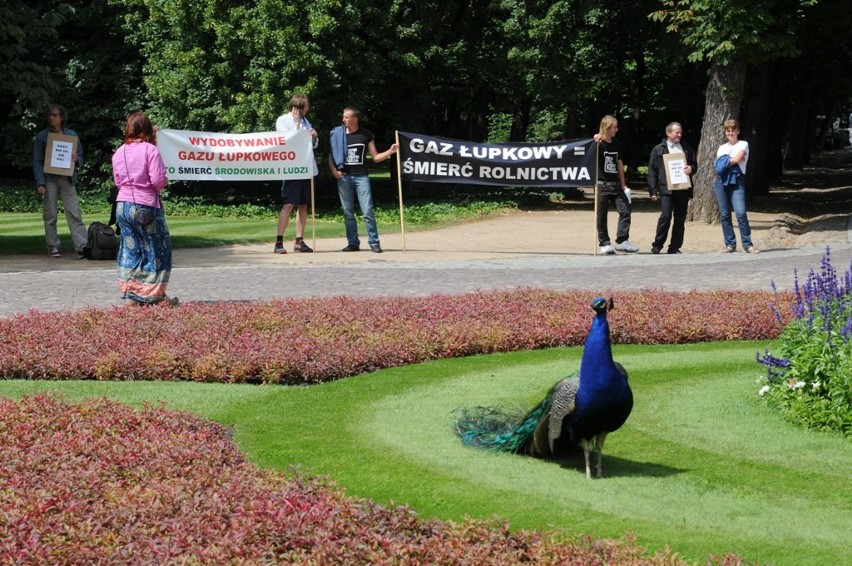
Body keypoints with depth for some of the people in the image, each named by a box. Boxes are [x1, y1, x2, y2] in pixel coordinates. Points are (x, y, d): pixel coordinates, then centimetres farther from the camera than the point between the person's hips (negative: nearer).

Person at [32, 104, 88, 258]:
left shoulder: (71, 135, 11)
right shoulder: (42, 136, 6)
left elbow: (80, 155, 18)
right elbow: (37, 161, 3)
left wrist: (76, 158, -8)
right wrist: (40, 183, -8)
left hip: (67, 178, 0)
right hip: (49, 179, 0)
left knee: (74, 213, -8)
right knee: (50, 214, 1)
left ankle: (82, 246, -13)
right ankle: (53, 247, 9)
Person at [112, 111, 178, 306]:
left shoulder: (119, 152, 5)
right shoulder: (150, 150, -11)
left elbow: (118, 180, 13)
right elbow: (158, 180, -16)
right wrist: (164, 181, 4)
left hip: (122, 205, 5)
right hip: (146, 206, -5)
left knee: (130, 248, 12)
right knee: (157, 248, 5)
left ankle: (131, 291, 11)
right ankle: (154, 293, 5)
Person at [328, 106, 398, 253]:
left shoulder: (366, 135, 4)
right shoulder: (337, 134, 6)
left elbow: (375, 157, 6)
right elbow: (331, 156, 11)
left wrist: (390, 152, -7)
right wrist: (334, 170, -5)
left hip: (361, 176, -2)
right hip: (344, 176, 2)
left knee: (367, 211, -9)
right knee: (347, 213, 4)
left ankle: (374, 242, -4)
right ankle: (353, 242, 12)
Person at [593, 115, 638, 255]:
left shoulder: (617, 144, 11)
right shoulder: (599, 143, -6)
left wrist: (623, 184, 18)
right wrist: (595, 144, -39)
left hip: (615, 185, 5)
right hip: (602, 184, -5)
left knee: (625, 210, -6)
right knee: (602, 216, 0)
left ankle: (622, 241, -1)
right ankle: (604, 244, 7)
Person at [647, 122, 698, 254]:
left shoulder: (687, 149, 14)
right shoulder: (658, 150, 3)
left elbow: (695, 164, 21)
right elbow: (652, 171, 1)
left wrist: (691, 168, -5)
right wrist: (653, 191, -6)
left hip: (683, 189, 4)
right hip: (666, 189, -4)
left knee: (680, 219, 4)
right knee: (666, 216, -13)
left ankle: (675, 247, 12)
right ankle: (657, 246, -2)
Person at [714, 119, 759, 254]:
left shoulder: (743, 144, 7)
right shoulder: (722, 147, 19)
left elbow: (738, 158, -9)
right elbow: (718, 165, 5)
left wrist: (725, 162, 2)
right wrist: (733, 161, -2)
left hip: (736, 181, -4)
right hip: (721, 181, 4)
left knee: (741, 213, -15)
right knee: (724, 214, 2)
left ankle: (747, 245, -13)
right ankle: (730, 244, 7)